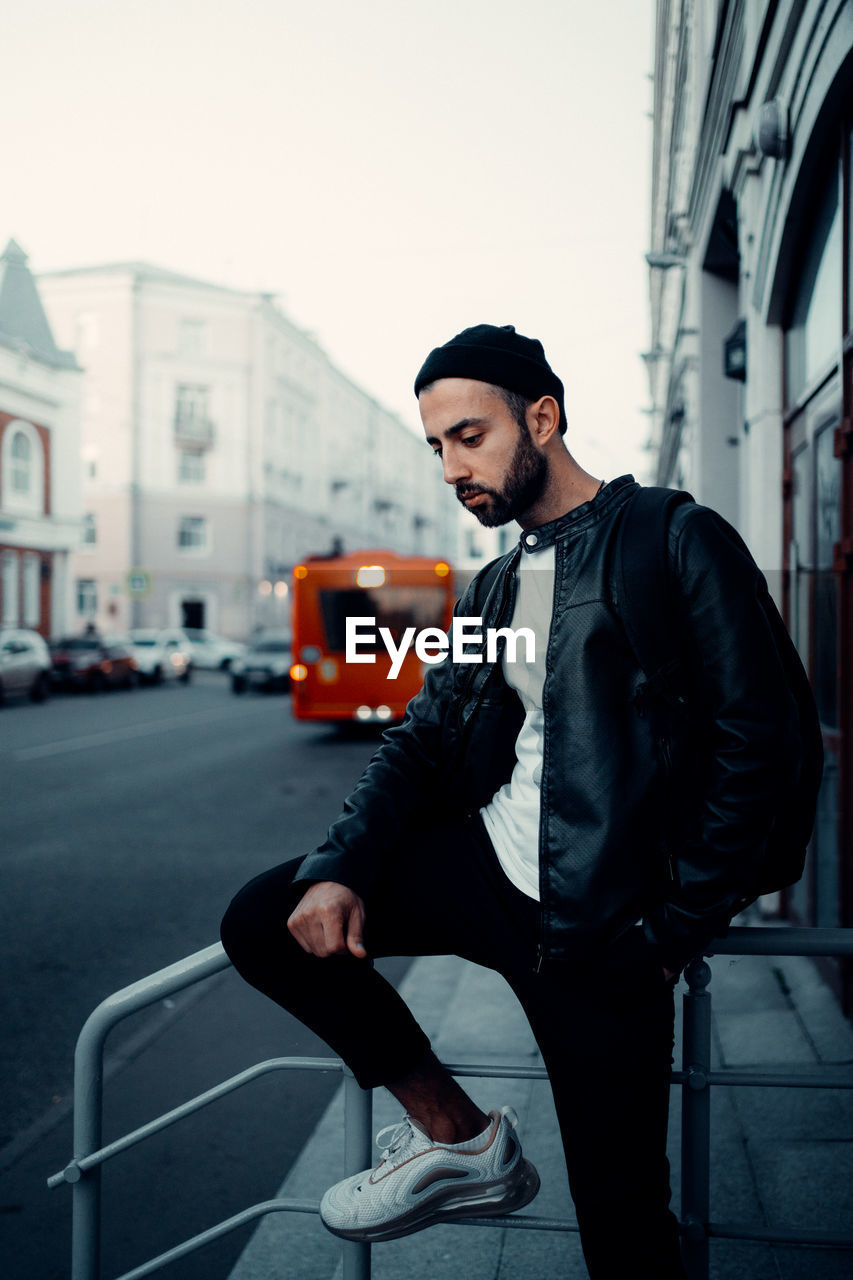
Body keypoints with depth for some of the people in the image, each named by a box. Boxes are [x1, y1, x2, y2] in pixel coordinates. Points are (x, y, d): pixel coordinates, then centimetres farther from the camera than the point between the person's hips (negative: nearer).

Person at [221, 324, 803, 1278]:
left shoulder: (677, 540, -5)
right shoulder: (492, 589, 16)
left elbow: (757, 742, -10)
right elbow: (422, 741, 11)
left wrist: (678, 927, -10)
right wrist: (339, 869, -7)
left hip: (599, 919, -6)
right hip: (486, 866, 6)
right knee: (265, 921, -6)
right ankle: (455, 1135, 6)